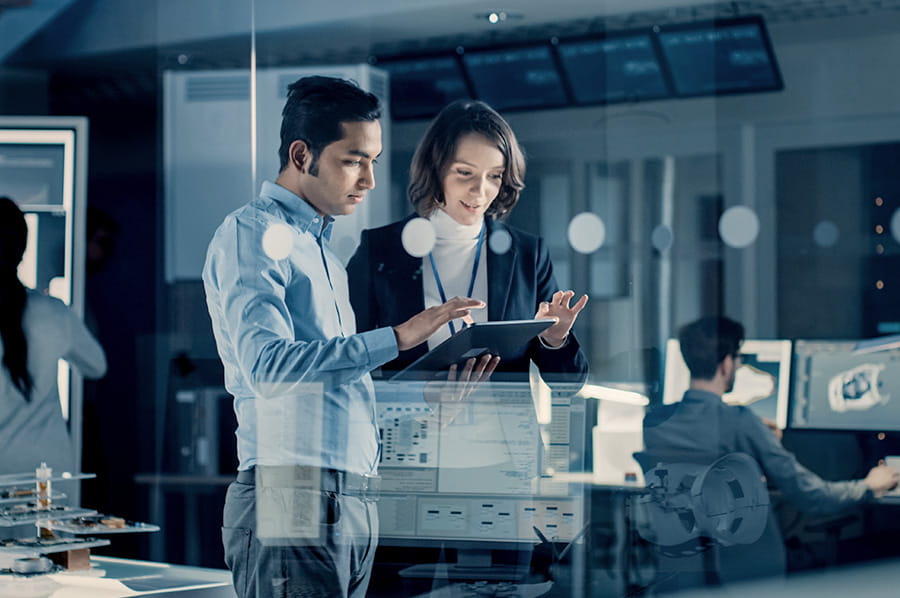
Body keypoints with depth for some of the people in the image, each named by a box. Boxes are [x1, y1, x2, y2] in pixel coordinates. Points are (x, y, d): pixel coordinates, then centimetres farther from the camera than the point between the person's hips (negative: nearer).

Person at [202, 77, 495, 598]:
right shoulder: (253, 233, -4)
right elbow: (268, 363, -20)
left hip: (355, 508, 8)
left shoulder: (325, 253, 23)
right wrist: (398, 337, -21)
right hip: (293, 503, -8)